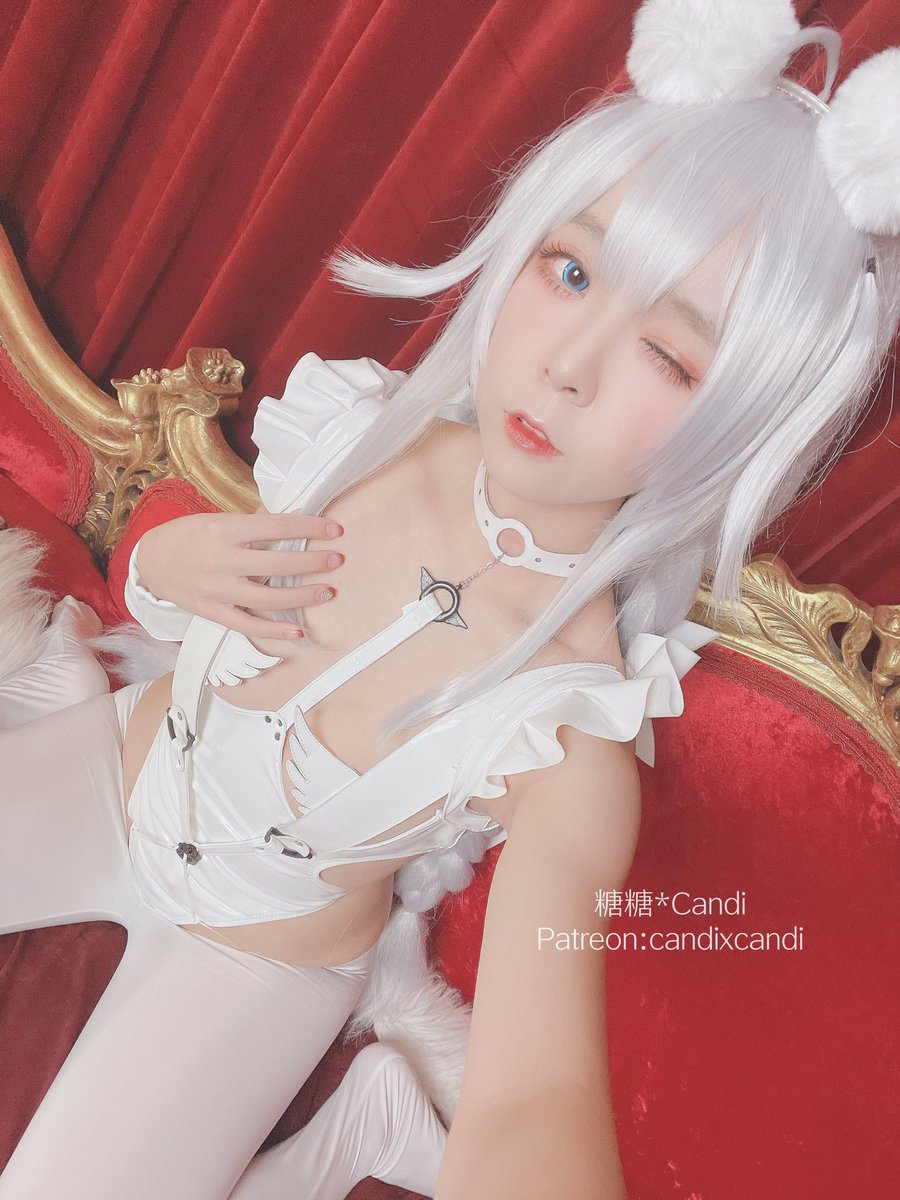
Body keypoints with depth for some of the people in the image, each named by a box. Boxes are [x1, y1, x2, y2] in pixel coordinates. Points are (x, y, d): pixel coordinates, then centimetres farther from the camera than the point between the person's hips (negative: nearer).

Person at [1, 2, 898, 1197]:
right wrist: (177, 562, -24)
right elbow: (155, 566, 0)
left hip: (253, 956, -4)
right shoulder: (366, 430, -19)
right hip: (117, 761, 5)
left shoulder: (572, 735, -33)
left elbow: (535, 1095, -40)